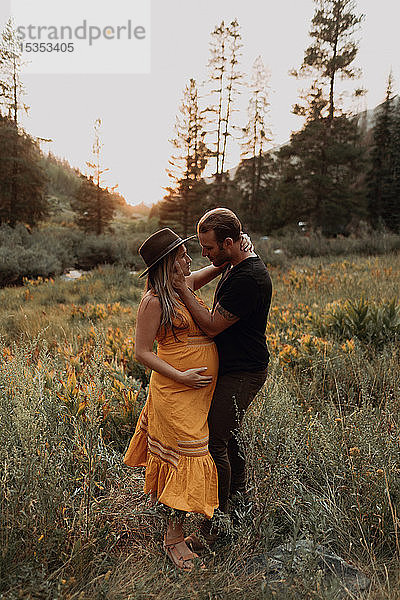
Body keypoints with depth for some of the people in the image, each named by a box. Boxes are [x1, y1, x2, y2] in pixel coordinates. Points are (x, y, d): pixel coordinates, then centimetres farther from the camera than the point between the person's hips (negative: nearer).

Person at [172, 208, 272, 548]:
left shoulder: (250, 278, -26)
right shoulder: (234, 265, 7)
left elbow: (212, 326, -22)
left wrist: (183, 290, -17)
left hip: (241, 374, -10)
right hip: (231, 367, 10)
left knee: (215, 443, -3)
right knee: (229, 436, 22)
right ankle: (238, 495, 43)